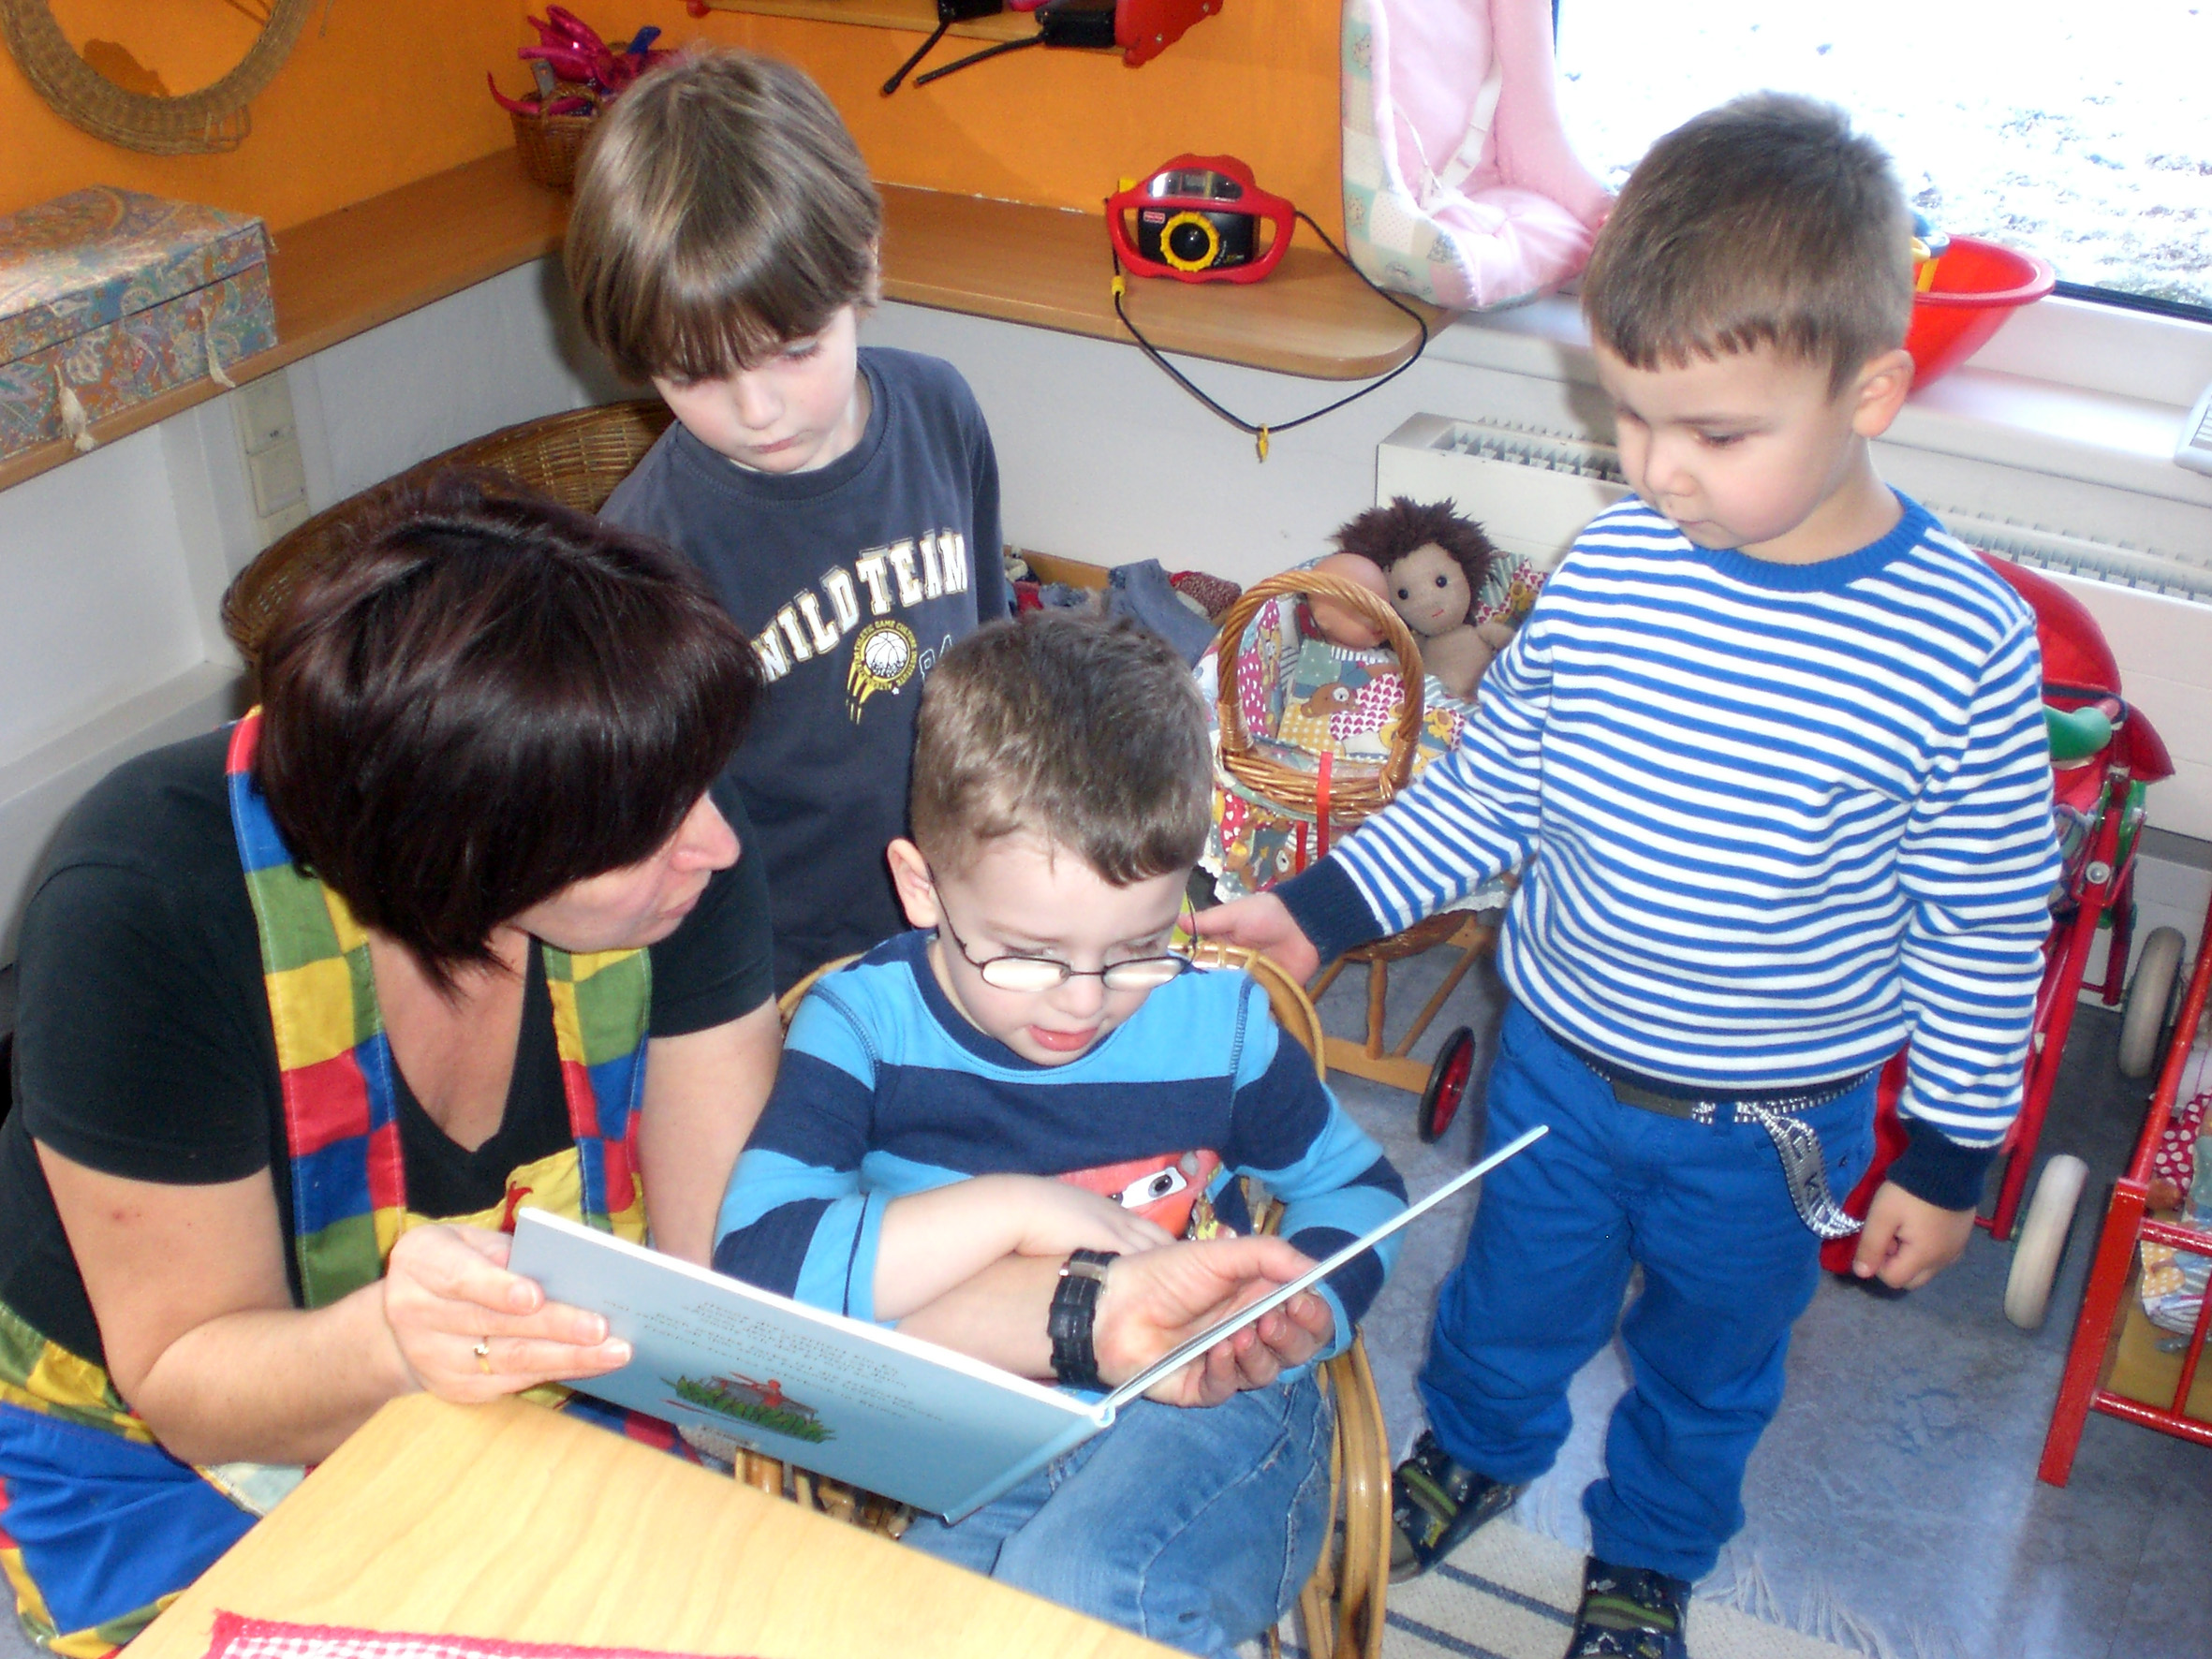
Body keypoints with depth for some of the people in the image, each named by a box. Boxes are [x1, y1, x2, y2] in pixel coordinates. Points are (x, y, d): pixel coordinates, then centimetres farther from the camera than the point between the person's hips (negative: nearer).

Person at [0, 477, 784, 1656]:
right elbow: (187, 1372, -23)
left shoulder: (667, 816, -22)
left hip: (521, 1385, 2)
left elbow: (730, 1246, -20)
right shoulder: (147, 909, -31)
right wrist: (393, 1341, -44)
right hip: (158, 1449, -1)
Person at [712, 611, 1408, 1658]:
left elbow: (1360, 1190, 14)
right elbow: (756, 1258, -21)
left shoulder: (1215, 1021, -2)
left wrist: (1298, 1314, -8)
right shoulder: (863, 1023, -7)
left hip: (1208, 1415, -1)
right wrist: (1009, 1208, -20)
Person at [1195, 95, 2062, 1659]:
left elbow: (1983, 936, -11)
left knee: (1712, 1358, 25)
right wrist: (1317, 910, -6)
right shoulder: (1610, 568, -15)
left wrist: (1948, 1161, -4)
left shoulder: (1966, 648, -23)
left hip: (1777, 1129, -2)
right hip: (1559, 1061, 2)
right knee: (1517, 1292, 27)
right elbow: (1484, 788, -1)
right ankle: (1476, 1448, 60)